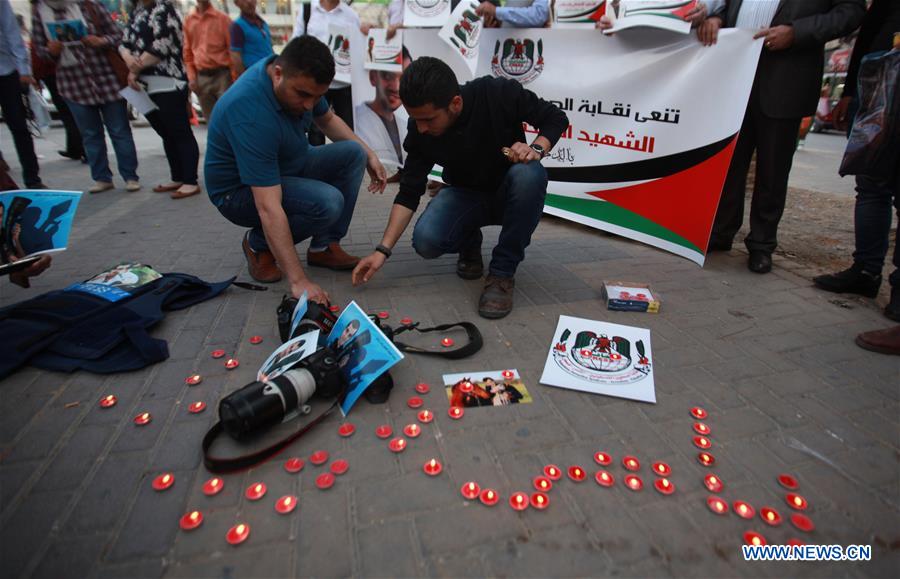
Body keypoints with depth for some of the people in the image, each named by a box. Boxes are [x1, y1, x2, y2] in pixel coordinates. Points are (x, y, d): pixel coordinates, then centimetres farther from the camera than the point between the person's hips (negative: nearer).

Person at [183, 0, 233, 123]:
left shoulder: (222, 18, 1)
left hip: (222, 75, -3)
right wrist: (191, 77, 6)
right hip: (201, 77, 4)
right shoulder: (188, 20, 11)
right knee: (212, 121, 7)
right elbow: (187, 51, 15)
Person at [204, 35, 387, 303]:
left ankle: (324, 246, -3)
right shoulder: (250, 114, -36)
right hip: (241, 190, -8)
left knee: (353, 153, -7)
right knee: (327, 202, -31)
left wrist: (369, 154, -1)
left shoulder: (299, 79, -11)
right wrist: (299, 281, -43)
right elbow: (268, 208, -40)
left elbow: (327, 119, 11)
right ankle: (258, 244, -3)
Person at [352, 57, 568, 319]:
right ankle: (470, 243, 8)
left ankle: (502, 273, -22)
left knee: (529, 174, -37)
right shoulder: (420, 131, -16)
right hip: (465, 194, 2)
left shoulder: (499, 94, -24)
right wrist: (383, 250, -20)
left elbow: (556, 118, -10)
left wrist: (537, 148, -31)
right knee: (425, 241, -28)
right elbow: (409, 193, -13)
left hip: (510, 193, -1)